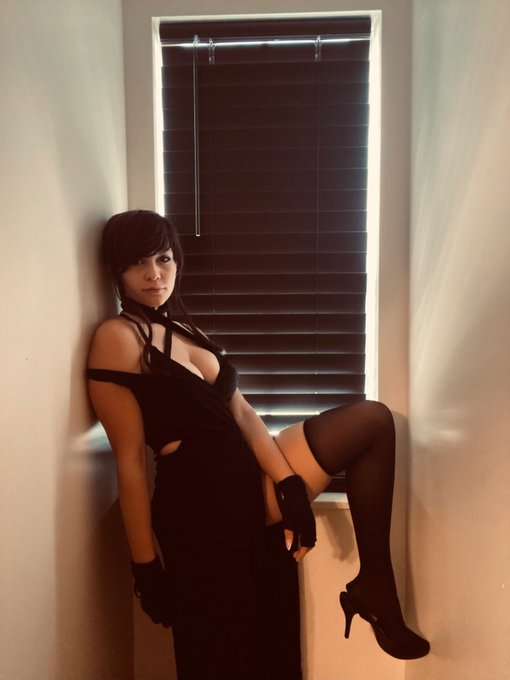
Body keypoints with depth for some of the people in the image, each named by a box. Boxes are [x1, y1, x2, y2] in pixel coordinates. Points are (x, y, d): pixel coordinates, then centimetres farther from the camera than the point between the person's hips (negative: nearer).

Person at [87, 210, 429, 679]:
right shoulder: (117, 338, -12)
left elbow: (241, 412, 3)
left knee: (372, 420, 4)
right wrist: (146, 567, -12)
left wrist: (288, 484, -9)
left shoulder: (184, 329, 13)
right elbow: (131, 461, -14)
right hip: (203, 498, -8)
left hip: (248, 477, 8)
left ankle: (375, 586, 3)